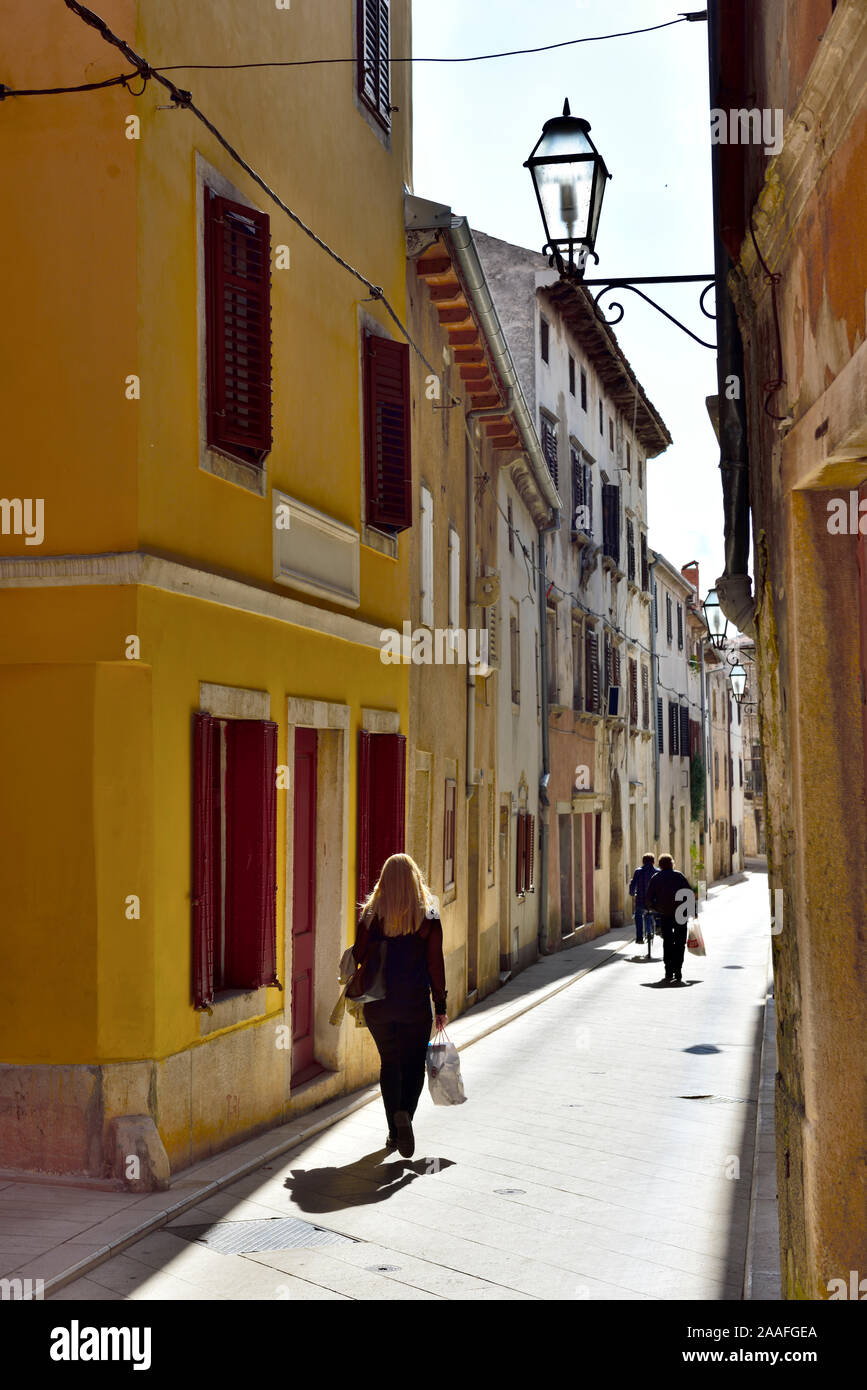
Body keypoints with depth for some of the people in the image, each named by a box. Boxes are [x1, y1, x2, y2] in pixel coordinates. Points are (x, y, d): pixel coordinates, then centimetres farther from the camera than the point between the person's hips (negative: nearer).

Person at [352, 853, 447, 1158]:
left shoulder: (371, 915, -3)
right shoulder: (429, 916, -5)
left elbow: (358, 958, -1)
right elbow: (435, 964, -5)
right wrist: (440, 1005, 1)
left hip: (379, 1004, 1)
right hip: (415, 1004, -1)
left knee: (389, 1064, 15)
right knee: (415, 1064, 11)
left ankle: (394, 1133, 13)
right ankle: (405, 1113, -15)